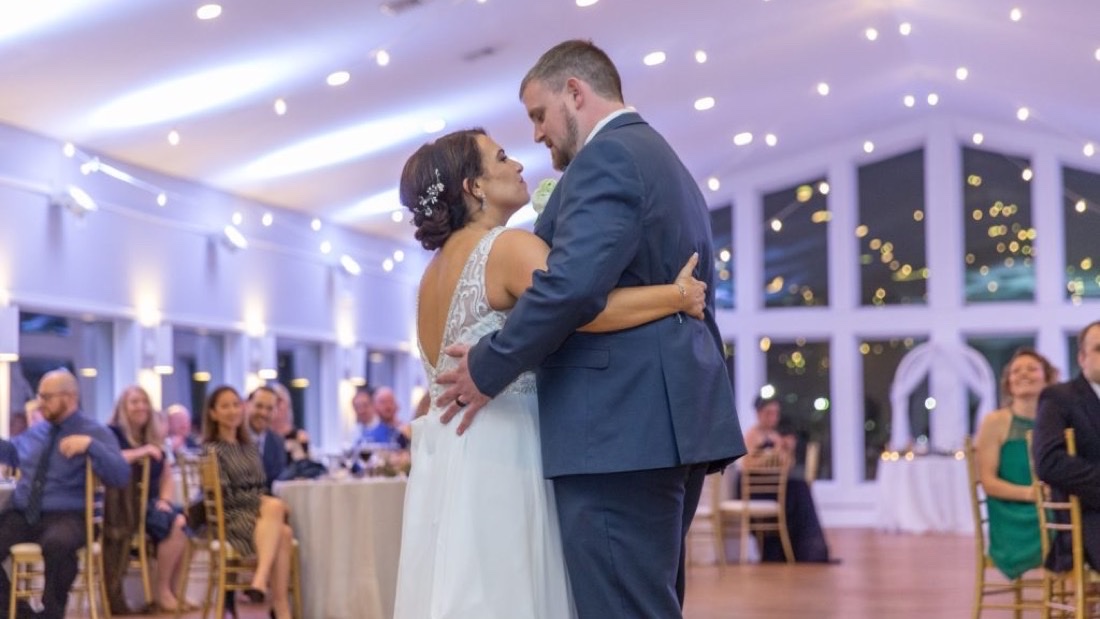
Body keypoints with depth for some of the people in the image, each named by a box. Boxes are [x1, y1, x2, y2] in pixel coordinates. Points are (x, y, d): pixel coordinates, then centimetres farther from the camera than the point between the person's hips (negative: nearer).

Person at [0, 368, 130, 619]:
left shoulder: (95, 432, -2)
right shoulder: (36, 431, 18)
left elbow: (121, 477, -15)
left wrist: (90, 445, -27)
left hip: (64, 518, -6)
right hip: (21, 515, 6)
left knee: (57, 544, -40)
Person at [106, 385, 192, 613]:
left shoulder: (153, 440, 21)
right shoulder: (112, 433, 1)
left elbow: (167, 477, 21)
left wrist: (165, 499, 1)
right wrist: (141, 452, -18)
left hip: (152, 503, 7)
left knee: (185, 521, -23)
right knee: (174, 524, -30)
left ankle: (174, 590, -17)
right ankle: (161, 591, -18)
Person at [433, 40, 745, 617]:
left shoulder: (605, 157, -8)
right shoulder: (667, 163, 24)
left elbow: (570, 284, -22)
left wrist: (487, 367, -11)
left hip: (620, 425, -10)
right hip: (671, 419, 10)